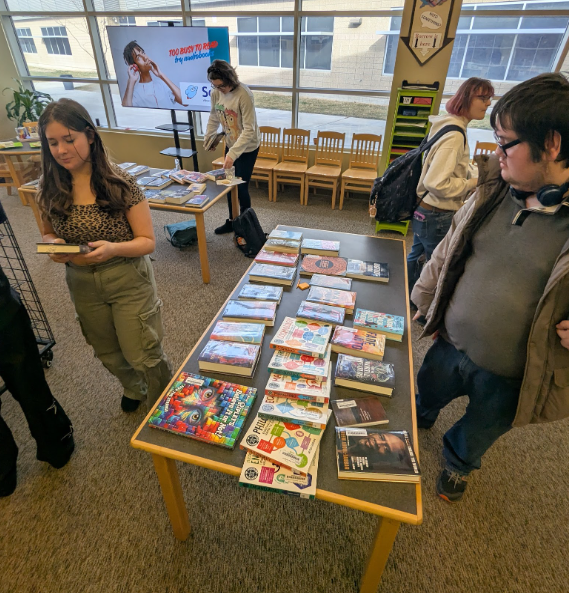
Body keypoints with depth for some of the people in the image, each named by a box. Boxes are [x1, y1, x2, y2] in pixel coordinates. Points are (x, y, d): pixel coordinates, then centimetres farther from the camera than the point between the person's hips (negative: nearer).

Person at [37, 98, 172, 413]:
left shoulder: (120, 183, -15)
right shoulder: (50, 190, -4)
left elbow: (148, 241, -15)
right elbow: (47, 233, 11)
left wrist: (113, 248, -33)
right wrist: (53, 244, -12)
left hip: (129, 281, -4)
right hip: (82, 284, 5)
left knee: (143, 355, 5)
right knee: (109, 354, 22)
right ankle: (135, 389, 54)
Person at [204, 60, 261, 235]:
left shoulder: (244, 95, -25)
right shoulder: (216, 93, -6)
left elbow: (249, 130, -29)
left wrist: (233, 153, -34)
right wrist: (208, 138, 7)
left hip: (247, 147, -6)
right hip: (230, 145, 6)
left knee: (241, 187, -3)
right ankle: (232, 221, 29)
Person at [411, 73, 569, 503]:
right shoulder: (493, 191, -9)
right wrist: (426, 304, 9)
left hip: (509, 378, -3)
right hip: (451, 344, 3)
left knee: (477, 435, 27)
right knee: (424, 398, 30)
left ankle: (457, 464, 60)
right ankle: (418, 423, 65)